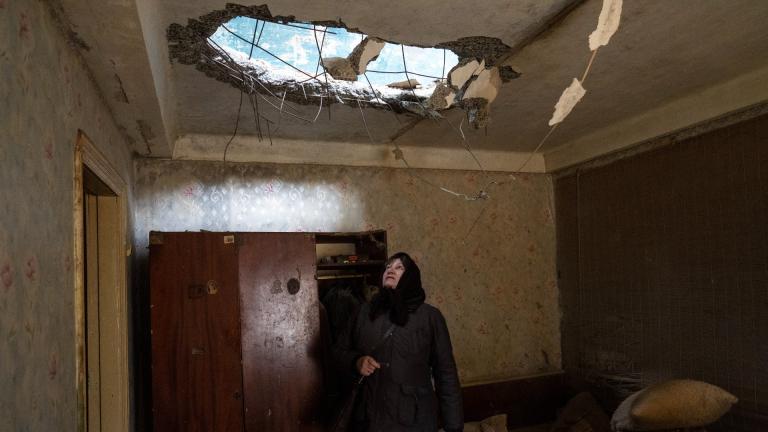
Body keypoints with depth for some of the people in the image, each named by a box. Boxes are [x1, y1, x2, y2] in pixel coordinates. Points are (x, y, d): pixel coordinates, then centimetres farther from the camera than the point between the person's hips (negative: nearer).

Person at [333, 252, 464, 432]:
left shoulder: (430, 316, -5)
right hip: (369, 416, 2)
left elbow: (446, 373, -4)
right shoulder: (366, 312, 3)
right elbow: (339, 350, 12)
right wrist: (356, 361, -10)